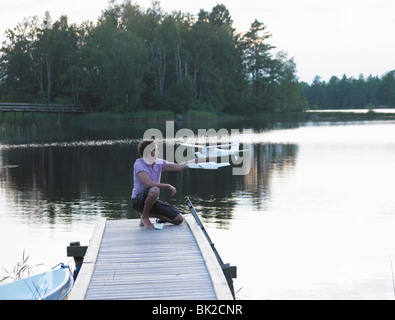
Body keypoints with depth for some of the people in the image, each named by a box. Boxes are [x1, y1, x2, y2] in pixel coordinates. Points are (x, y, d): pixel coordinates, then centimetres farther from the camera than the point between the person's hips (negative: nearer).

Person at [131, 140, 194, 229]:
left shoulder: (159, 163, 4)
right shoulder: (139, 164, -16)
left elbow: (178, 167, 2)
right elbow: (148, 184, -28)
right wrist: (168, 186, -22)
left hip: (152, 201, 7)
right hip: (138, 200, -7)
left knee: (179, 219, -3)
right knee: (154, 190, -41)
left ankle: (148, 212, 13)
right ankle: (144, 217, -16)